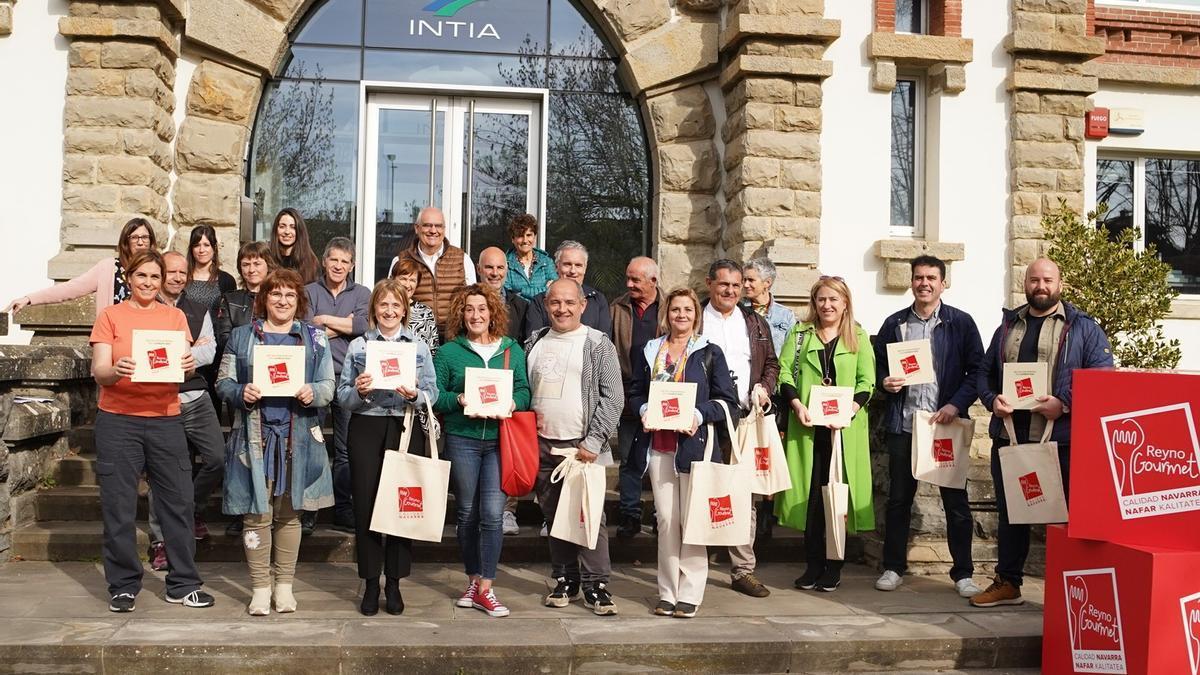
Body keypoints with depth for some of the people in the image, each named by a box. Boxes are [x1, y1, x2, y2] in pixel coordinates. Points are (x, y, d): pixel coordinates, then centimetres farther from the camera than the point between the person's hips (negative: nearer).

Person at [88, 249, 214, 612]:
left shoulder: (175, 316, 12)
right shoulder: (110, 316, 4)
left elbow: (186, 365, 4)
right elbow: (99, 372, -4)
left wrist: (189, 366, -20)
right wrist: (116, 371, -26)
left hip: (165, 419, 2)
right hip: (118, 421, -2)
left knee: (178, 501, 2)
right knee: (119, 506, 1)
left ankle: (183, 584, 13)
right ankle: (123, 586, 14)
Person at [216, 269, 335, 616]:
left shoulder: (314, 337, 11)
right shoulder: (242, 336, 10)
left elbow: (328, 386, 7)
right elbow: (223, 382, 6)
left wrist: (312, 393, -14)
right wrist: (241, 393, -14)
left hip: (298, 439, 1)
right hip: (255, 437, -1)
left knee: (289, 512, 6)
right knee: (257, 513, -1)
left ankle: (284, 585, 17)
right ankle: (260, 588, 10)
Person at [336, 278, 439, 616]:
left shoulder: (419, 345, 9)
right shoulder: (358, 345, 9)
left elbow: (433, 392, 4)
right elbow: (342, 396, 5)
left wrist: (415, 395, -16)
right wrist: (359, 391, -15)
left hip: (406, 429, 0)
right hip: (366, 428, 0)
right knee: (366, 503, 0)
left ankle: (394, 583, 13)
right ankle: (370, 584, 13)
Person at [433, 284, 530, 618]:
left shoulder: (512, 349, 9)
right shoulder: (448, 351, 4)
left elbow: (524, 391, 8)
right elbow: (434, 395, 1)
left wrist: (511, 403, -12)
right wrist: (459, 400, -15)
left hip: (500, 440, 0)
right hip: (462, 439, 0)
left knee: (492, 514, -7)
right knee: (467, 513, 9)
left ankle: (485, 589, 2)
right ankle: (473, 579, 26)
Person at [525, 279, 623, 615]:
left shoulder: (598, 345, -1)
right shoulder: (534, 344, 13)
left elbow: (612, 397, -5)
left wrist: (593, 442, -12)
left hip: (582, 446, -4)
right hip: (542, 445, 4)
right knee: (553, 515, 10)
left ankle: (596, 585, 1)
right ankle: (565, 579, 21)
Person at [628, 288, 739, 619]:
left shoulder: (710, 353, 3)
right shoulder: (650, 352, 13)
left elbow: (728, 400, 0)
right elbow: (636, 393, 16)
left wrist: (699, 415, -15)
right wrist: (644, 411, -5)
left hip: (694, 442, -3)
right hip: (659, 445, 3)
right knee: (666, 520, 5)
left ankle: (689, 594, 5)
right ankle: (667, 592, 12)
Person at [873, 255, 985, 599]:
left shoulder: (960, 323, 2)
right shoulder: (894, 324, 9)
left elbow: (977, 370, -2)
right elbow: (877, 366, 14)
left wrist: (956, 405, -14)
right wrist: (885, 383, -8)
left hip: (947, 423, -2)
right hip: (903, 424, 2)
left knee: (956, 500, 4)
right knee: (898, 499, 8)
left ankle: (963, 573, 14)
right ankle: (893, 567, 18)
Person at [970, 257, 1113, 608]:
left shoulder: (1083, 328, 2)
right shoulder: (1008, 327, 16)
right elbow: (986, 372, 17)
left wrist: (1065, 403, -18)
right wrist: (992, 399, -3)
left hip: (1062, 440, -5)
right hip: (1009, 438, 5)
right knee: (1009, 513, 13)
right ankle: (1007, 583, 23)